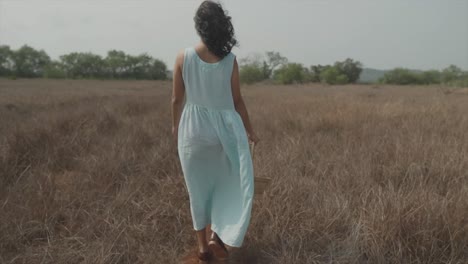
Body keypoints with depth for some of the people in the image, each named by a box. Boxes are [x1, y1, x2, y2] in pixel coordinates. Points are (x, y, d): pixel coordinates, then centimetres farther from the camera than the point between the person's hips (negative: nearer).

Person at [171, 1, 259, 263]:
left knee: (199, 188, 14)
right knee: (235, 184, 19)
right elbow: (237, 100, -3)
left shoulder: (184, 56, -7)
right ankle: (219, 236, 15)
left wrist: (176, 125, 16)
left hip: (193, 128, 1)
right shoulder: (230, 59, -7)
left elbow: (177, 99, -1)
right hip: (225, 126, 0)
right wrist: (249, 130, 10)